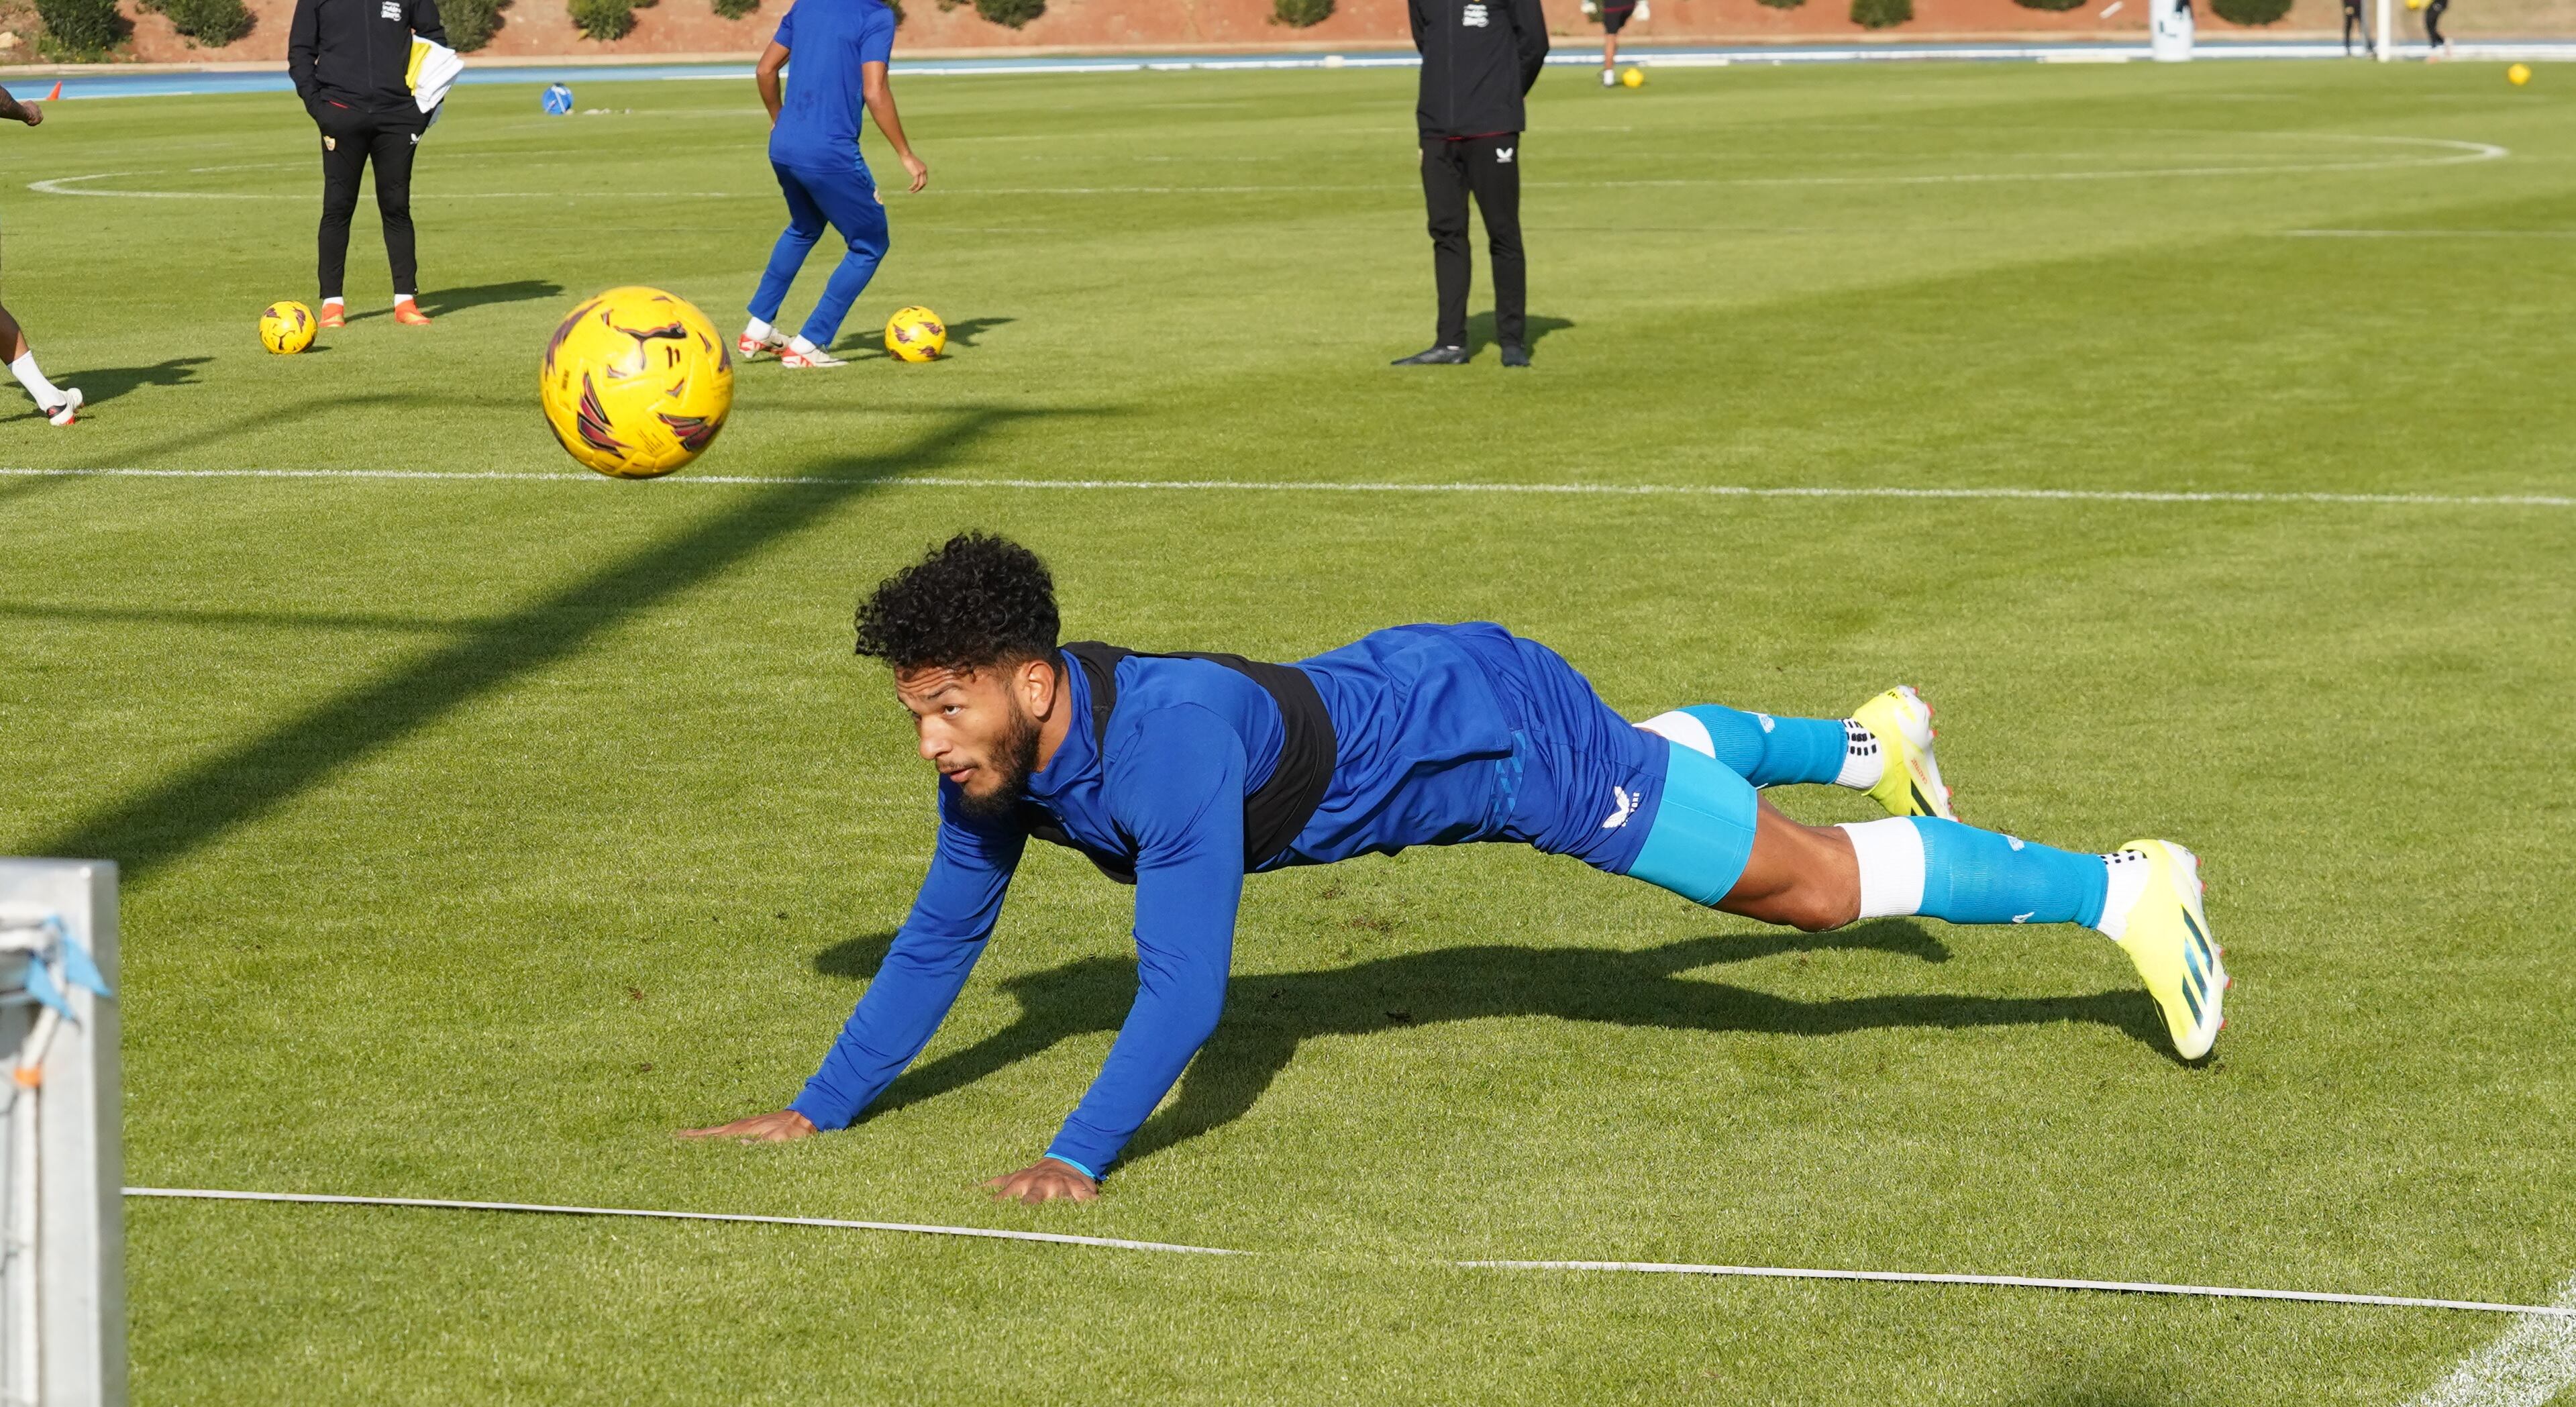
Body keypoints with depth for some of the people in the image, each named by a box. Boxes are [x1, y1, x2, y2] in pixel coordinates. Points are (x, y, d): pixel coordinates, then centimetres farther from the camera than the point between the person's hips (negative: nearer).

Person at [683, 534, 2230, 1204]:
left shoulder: (1169, 748, -41)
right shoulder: (998, 757, -16)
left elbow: (1186, 989, -43)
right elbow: (939, 942, -5)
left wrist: (1078, 1159, -47)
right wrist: (819, 1111, -8)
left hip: (1492, 725, -8)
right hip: (1396, 692, 8)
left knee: (1808, 887, 1)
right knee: (1656, 754, 37)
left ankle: (2127, 889, 14)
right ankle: (1867, 744, 64)